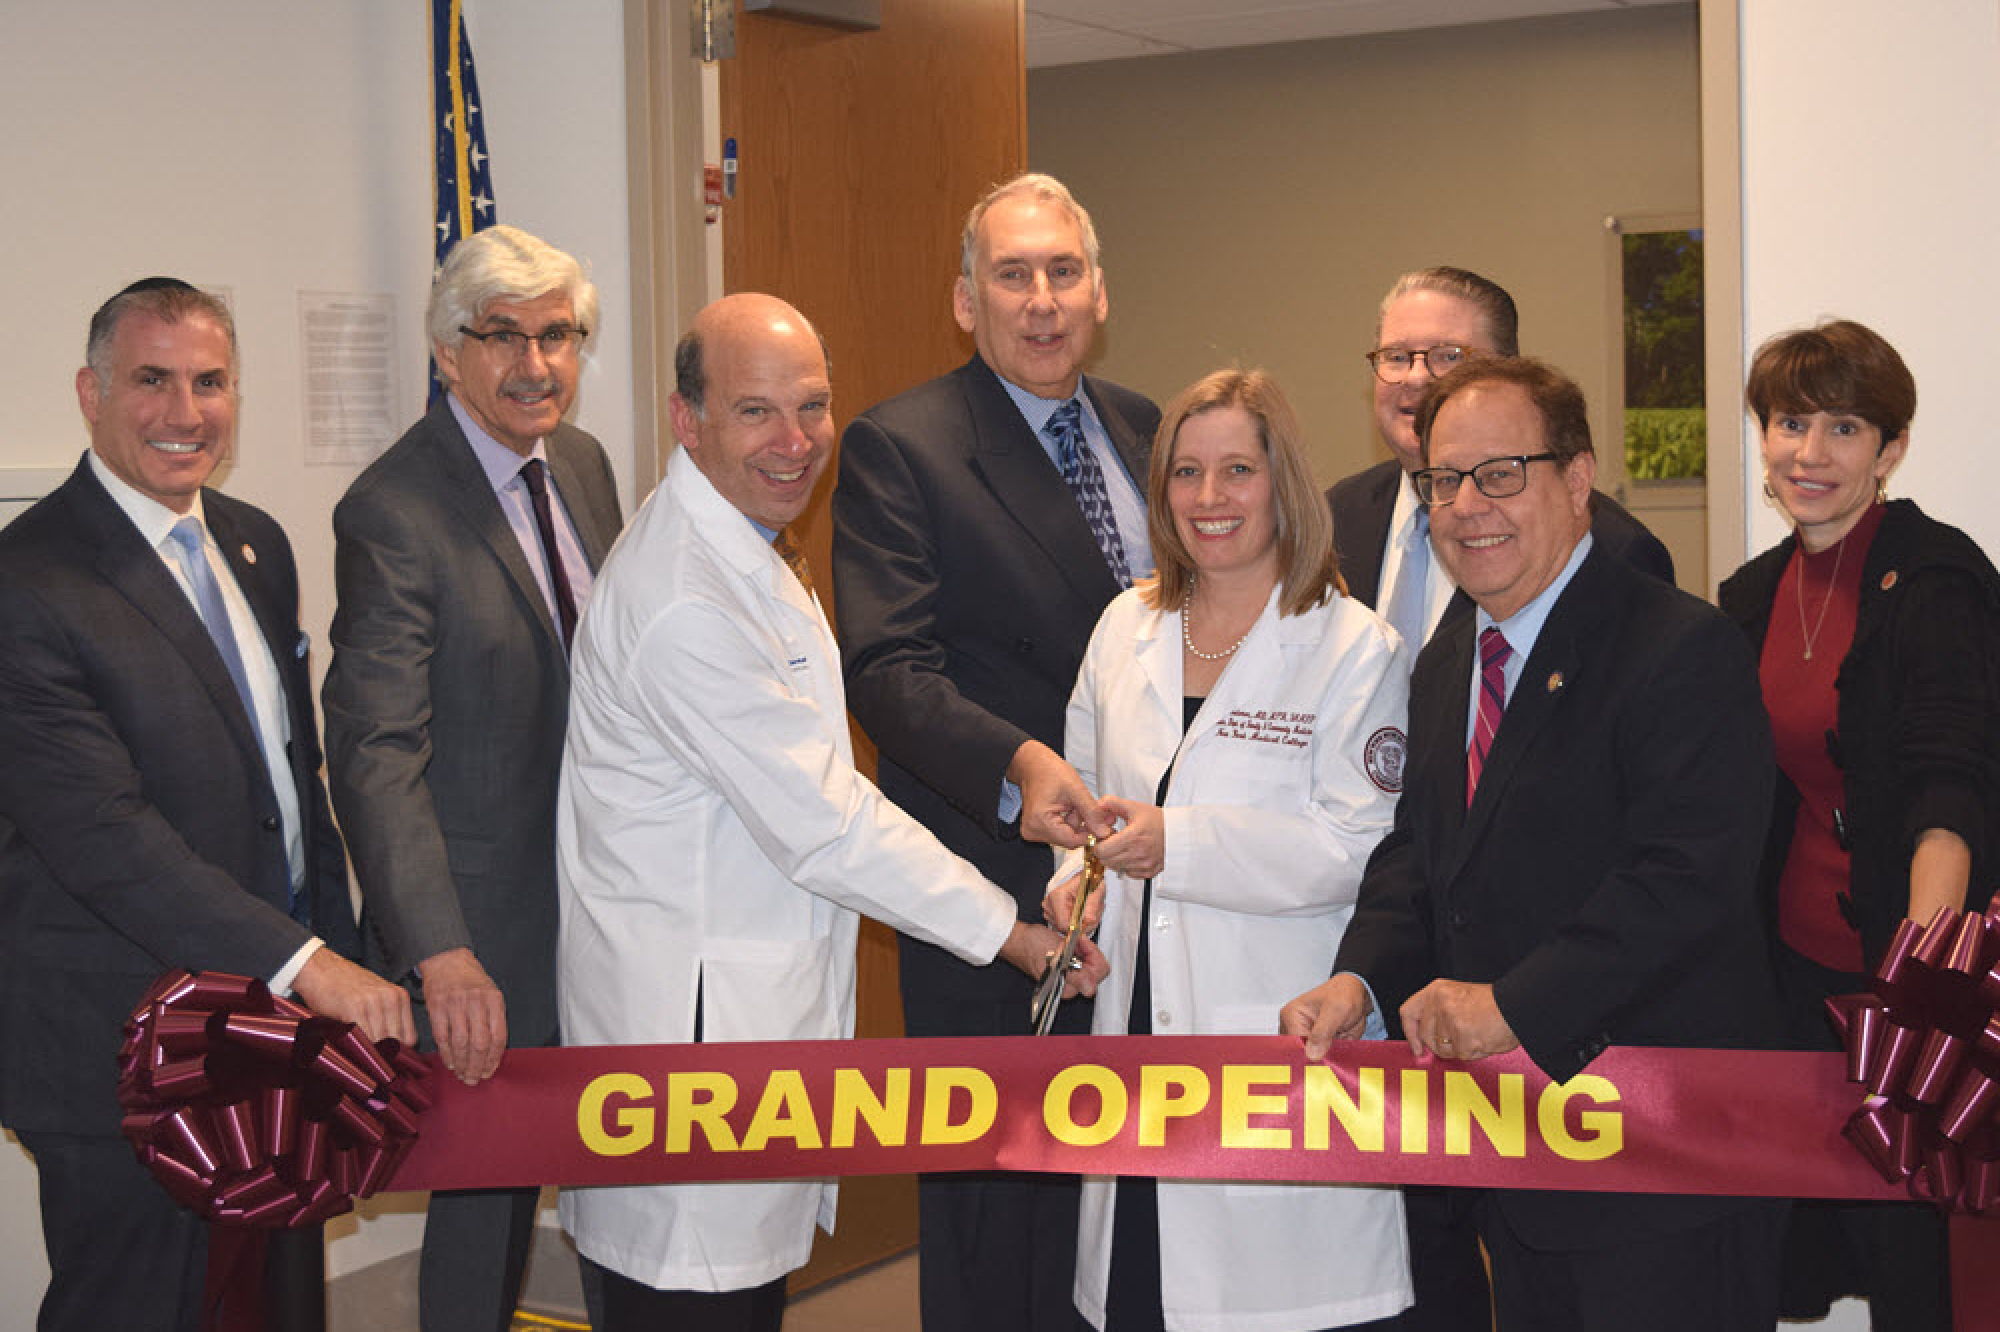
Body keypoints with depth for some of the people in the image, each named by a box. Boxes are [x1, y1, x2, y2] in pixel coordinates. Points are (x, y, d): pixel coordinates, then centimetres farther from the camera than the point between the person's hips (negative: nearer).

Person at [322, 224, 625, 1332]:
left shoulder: (581, 462, 6)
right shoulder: (392, 512, -19)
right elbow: (375, 752, -25)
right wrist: (439, 954, -33)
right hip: (481, 919, -7)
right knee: (487, 1185, 5)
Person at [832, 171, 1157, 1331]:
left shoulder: (1144, 432, 10)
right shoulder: (897, 448, -10)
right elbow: (890, 667, -19)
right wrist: (1020, 765, -35)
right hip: (995, 886, -6)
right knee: (995, 1204, 6)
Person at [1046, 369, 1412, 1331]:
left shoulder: (1353, 649, -5)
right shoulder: (1126, 627, 13)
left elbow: (1360, 845, -13)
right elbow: (1084, 784, 23)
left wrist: (1179, 845, -17)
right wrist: (1079, 874, 2)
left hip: (1282, 1031, -5)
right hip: (1140, 1023, 5)